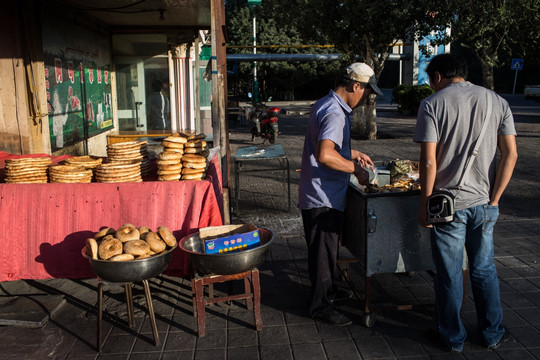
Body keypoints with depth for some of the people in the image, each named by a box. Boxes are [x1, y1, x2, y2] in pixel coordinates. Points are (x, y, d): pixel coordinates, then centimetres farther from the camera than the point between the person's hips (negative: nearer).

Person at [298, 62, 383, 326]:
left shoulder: (326, 105, 13)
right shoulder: (334, 113, -21)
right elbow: (324, 155, -35)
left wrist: (353, 154, 21)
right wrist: (356, 169, -24)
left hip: (324, 195, 11)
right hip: (323, 197, -11)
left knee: (327, 247, 22)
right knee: (323, 250, 0)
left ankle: (327, 290, 38)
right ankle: (320, 305, 13)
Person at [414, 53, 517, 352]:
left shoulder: (432, 104, -8)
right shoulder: (497, 101, 5)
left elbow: (429, 161, -14)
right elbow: (510, 154, 0)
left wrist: (425, 204, -6)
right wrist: (494, 198, 5)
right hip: (484, 204, 4)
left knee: (449, 274, 9)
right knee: (484, 270, 19)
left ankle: (452, 337, 25)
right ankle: (493, 334, 32)